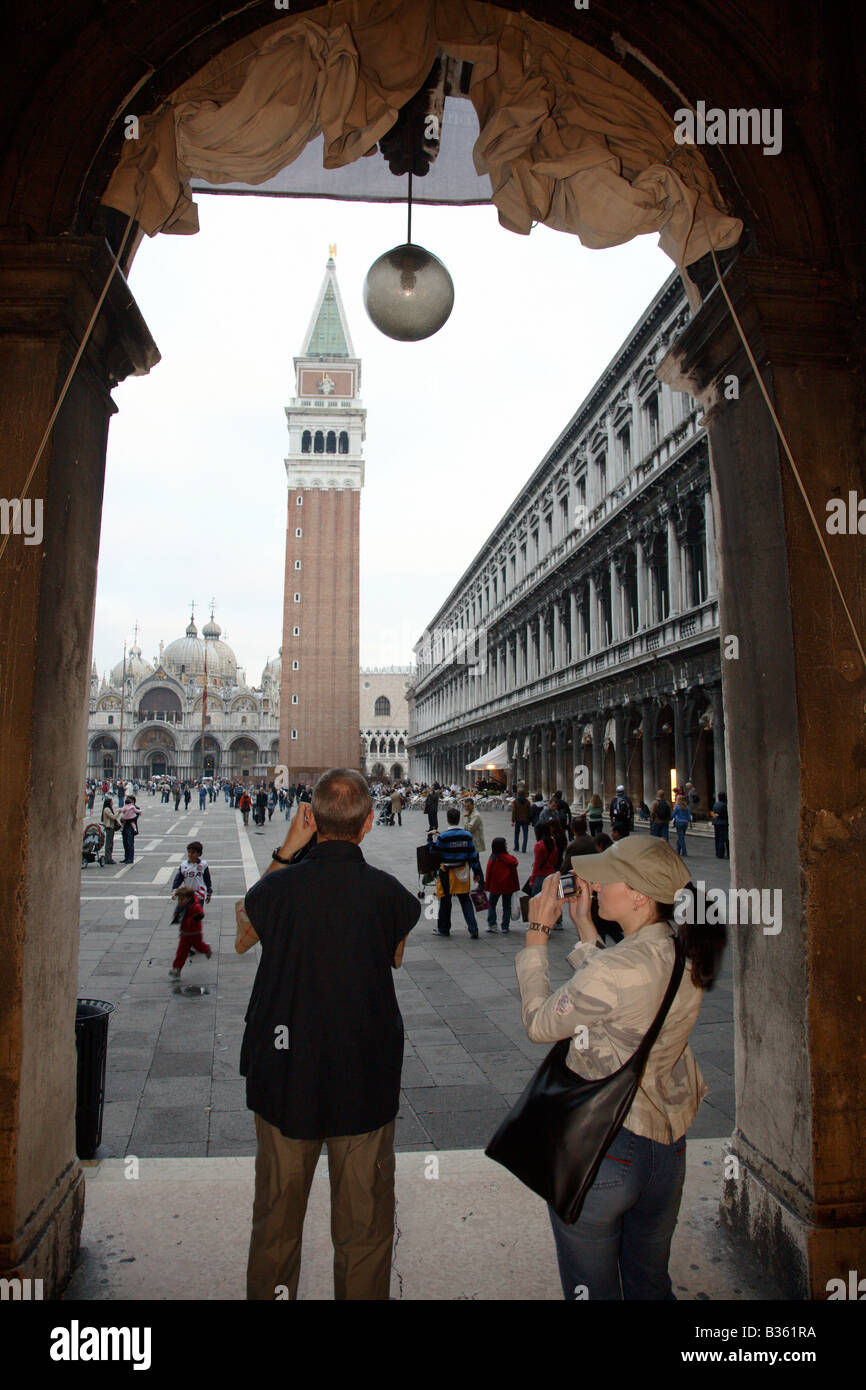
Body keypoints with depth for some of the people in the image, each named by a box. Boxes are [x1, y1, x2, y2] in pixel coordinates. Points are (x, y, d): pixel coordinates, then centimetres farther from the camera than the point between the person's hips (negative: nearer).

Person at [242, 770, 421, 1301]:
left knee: (276, 1221, 20)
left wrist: (285, 852, 6)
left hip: (284, 1079, 1)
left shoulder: (279, 886, -14)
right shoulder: (389, 892, -15)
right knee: (364, 1226, 16)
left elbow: (253, 911, 11)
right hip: (365, 1080, -1)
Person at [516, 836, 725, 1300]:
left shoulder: (615, 968, -29)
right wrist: (584, 927, 9)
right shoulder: (686, 957, -6)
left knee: (592, 1289, 15)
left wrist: (537, 935, -6)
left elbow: (539, 1024, -13)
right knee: (651, 1284, 27)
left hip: (597, 1149, -7)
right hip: (668, 1147, 7)